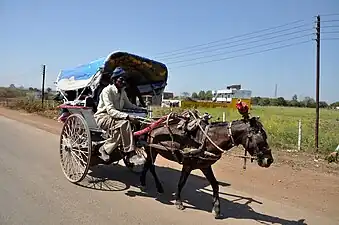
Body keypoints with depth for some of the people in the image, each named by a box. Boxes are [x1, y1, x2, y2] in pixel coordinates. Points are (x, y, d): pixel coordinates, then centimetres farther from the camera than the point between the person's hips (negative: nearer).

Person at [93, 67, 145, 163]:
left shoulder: (122, 91, 8)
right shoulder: (107, 91, -17)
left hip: (115, 116, 7)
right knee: (124, 123, -33)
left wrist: (141, 109, -4)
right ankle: (129, 154, -26)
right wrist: (127, 116, -39)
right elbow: (110, 111, -27)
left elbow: (128, 105, 14)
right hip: (103, 116, -7)